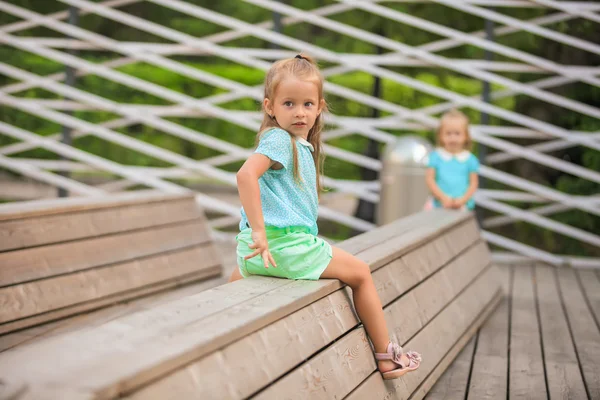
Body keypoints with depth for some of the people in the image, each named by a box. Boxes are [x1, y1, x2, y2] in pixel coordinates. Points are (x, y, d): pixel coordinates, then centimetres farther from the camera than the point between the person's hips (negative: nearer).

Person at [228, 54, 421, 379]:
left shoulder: (301, 144, 16)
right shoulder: (278, 139, -12)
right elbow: (246, 174, -28)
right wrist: (259, 230, -29)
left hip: (264, 249, 9)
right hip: (287, 244, -9)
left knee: (243, 272, 40)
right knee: (360, 272, 7)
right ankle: (385, 355, 17)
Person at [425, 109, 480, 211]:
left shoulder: (470, 159, 8)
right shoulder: (436, 157, 6)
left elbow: (473, 183, 7)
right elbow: (429, 179, 1)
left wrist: (462, 200, -8)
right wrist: (443, 198, -9)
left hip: (463, 206, 0)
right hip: (440, 205, 0)